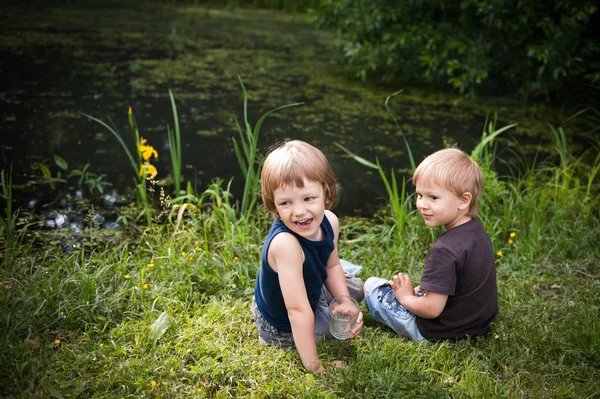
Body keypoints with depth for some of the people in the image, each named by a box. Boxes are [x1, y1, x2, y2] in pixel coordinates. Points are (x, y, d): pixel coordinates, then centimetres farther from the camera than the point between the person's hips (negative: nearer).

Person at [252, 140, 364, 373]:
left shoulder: (330, 222, -20)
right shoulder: (285, 243, -43)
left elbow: (332, 267, -1)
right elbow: (298, 310, -40)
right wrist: (314, 366, -35)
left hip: (313, 292, 7)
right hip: (282, 327, -7)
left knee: (356, 289, 26)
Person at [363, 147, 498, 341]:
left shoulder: (445, 251, -32)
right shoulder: (476, 228, -5)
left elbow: (432, 309, -28)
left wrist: (406, 297, -10)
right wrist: (428, 288, 9)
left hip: (445, 332, -8)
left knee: (371, 285, 4)